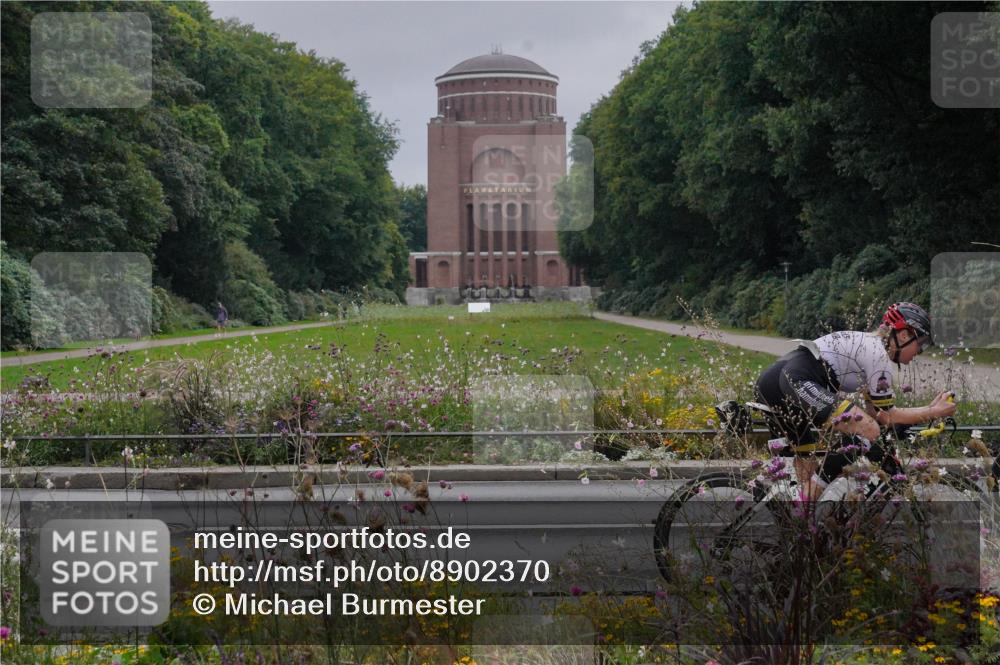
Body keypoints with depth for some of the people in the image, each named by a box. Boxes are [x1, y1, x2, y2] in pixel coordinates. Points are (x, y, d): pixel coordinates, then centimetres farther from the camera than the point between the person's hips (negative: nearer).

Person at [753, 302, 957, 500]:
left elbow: (873, 409, 26)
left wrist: (930, 408, 27)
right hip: (797, 382, -10)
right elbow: (886, 417, 3)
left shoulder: (865, 343, 26)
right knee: (869, 430, -13)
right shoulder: (879, 354, -2)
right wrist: (935, 412, 11)